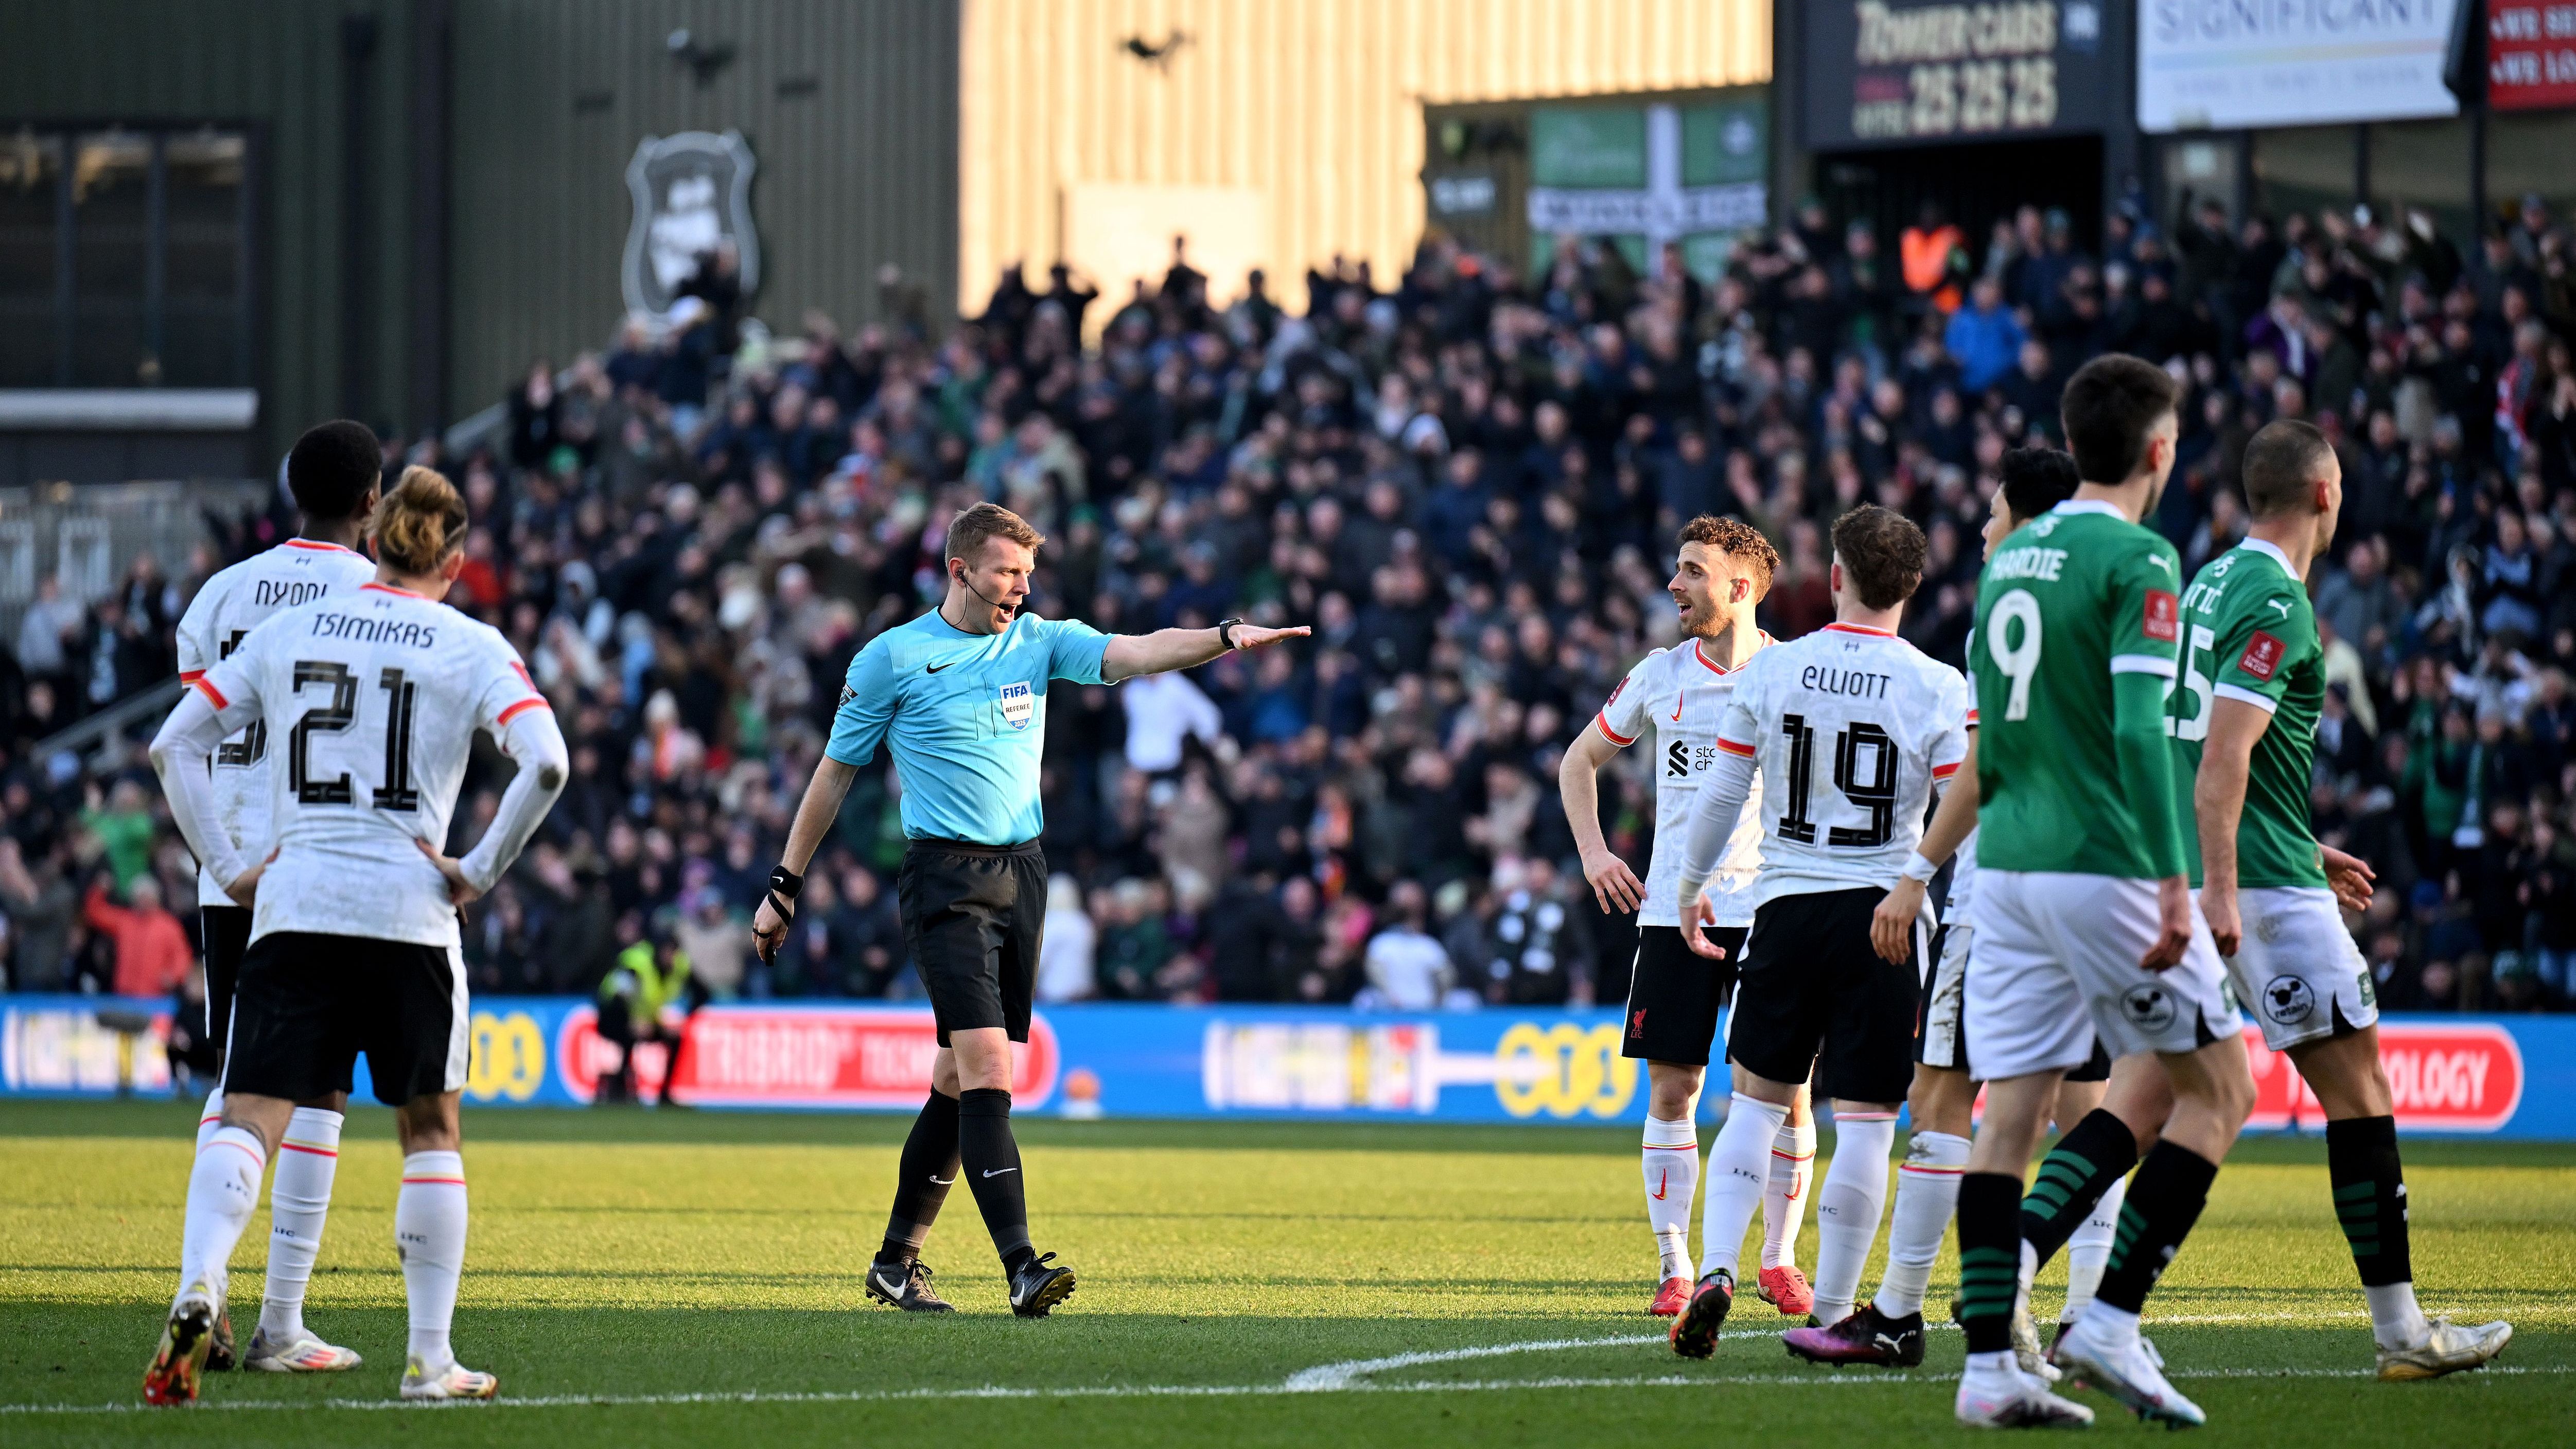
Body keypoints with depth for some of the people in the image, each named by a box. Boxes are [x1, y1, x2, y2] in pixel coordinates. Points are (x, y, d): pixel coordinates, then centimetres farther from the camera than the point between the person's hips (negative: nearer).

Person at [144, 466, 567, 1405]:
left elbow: (174, 745, 10)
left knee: (248, 1119, -4)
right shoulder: (473, 649, 2)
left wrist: (229, 868, 11)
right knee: (430, 1132, 14)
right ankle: (431, 1361, 13)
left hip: (292, 906, 1)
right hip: (409, 912, -1)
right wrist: (479, 871, -3)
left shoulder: (287, 631, 11)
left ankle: (197, 1291, -30)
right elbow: (546, 765, -13)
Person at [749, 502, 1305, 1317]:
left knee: (961, 1080, 9)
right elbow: (835, 775, 7)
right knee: (986, 1064, -17)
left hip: (1022, 874, 5)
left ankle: (897, 1260, 21)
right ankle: (1021, 1268, -25)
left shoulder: (1039, 642, 9)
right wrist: (784, 888, 9)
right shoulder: (893, 659, -1)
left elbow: (1133, 654, -6)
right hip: (945, 878, -5)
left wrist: (1225, 638, -25)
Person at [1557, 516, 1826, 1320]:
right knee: (1672, 1092, -1)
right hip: (1674, 912, 2)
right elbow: (1580, 760, 21)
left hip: (1771, 911, -2)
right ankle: (1675, 1268, 5)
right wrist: (1592, 851, 7)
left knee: (1787, 1092, -3)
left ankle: (1779, 1261, 11)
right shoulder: (1660, 675, 7)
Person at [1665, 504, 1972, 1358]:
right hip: (1886, 912, -2)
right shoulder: (1939, 690, -5)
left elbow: (1720, 796, 6)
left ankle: (1717, 1267, -2)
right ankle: (1832, 1313, 4)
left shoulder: (1770, 672, 0)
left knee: (1756, 1102, 15)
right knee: (1865, 1123, 4)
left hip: (1786, 907, 2)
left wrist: (1691, 888, 21)